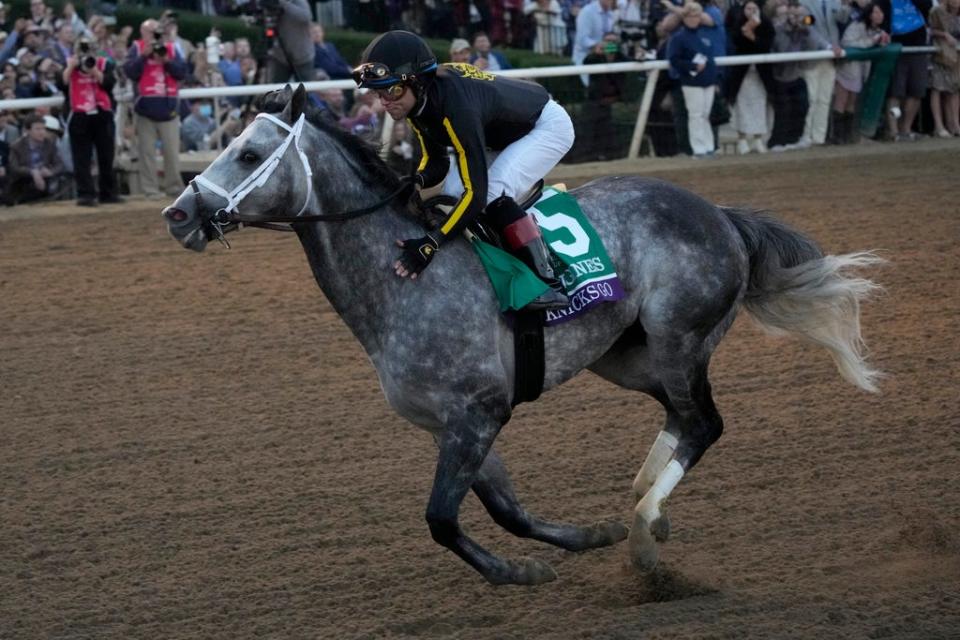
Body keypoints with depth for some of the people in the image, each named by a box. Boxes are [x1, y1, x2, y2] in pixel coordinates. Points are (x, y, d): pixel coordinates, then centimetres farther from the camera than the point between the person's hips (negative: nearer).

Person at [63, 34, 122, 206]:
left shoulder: (104, 63, 4)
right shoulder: (70, 64, 4)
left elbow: (109, 83, -11)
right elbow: (62, 83, -10)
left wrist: (93, 69, -18)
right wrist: (71, 67, -20)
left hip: (102, 115, 1)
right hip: (79, 116, -1)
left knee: (106, 157, 8)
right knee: (82, 159, -5)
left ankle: (108, 193, 16)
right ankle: (85, 194, -5)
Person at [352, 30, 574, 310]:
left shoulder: (454, 105, -40)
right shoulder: (419, 99, -15)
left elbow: (475, 193, -41)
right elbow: (435, 161, -2)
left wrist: (430, 245, -48)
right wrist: (416, 181, -25)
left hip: (548, 126, -9)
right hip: (500, 136, 9)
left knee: (492, 194, -28)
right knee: (450, 195, -4)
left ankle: (548, 283, -25)